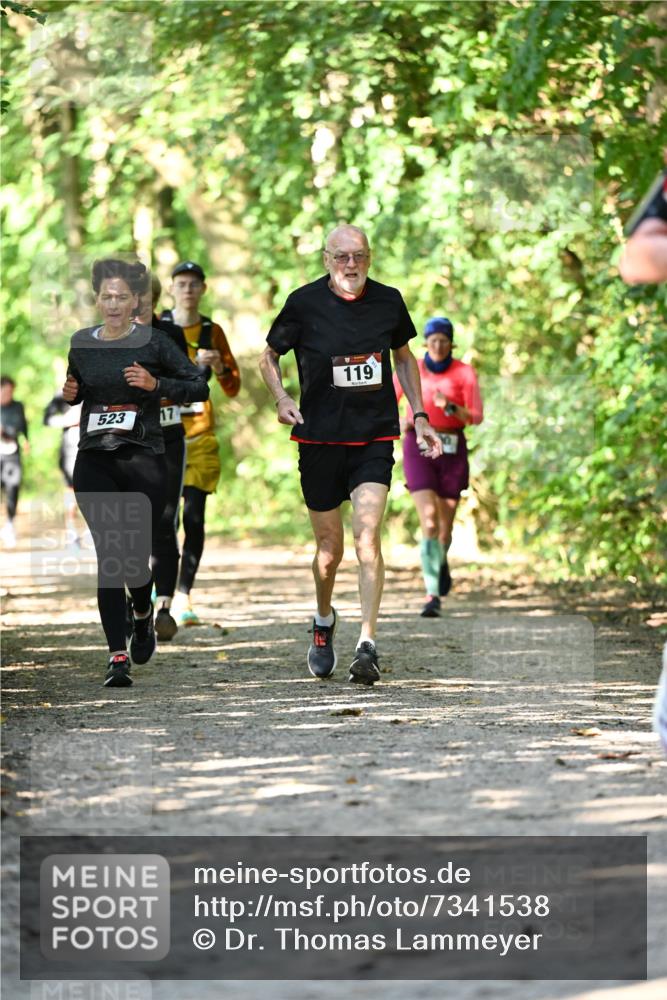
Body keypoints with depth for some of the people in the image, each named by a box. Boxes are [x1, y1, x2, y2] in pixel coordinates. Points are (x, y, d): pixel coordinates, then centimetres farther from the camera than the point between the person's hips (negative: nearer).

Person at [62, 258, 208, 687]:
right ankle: (118, 655, -11)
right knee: (109, 552, -11)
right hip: (94, 460, 2)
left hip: (144, 459, -2)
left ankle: (144, 616, 35)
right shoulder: (81, 343, 8)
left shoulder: (153, 342, -2)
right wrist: (69, 392, 2)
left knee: (135, 556, -1)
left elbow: (199, 387, -2)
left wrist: (155, 383, -15)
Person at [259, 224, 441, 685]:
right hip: (320, 439, 0)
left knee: (367, 535, -17)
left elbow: (404, 357, 19)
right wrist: (282, 397, -10)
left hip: (374, 439, 0)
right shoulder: (304, 303, -5)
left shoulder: (388, 301, 2)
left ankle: (368, 646, -19)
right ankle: (324, 621, 37)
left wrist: (419, 416, 13)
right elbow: (269, 356, 9)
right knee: (330, 547, 7)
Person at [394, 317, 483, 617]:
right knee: (428, 521, -18)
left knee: (445, 526, 7)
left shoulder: (465, 373, -2)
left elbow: (476, 417, -6)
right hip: (419, 448, -1)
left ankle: (442, 562, 43)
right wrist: (400, 423, -10)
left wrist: (450, 407, -25)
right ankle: (433, 596, -18)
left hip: (452, 450, 1)